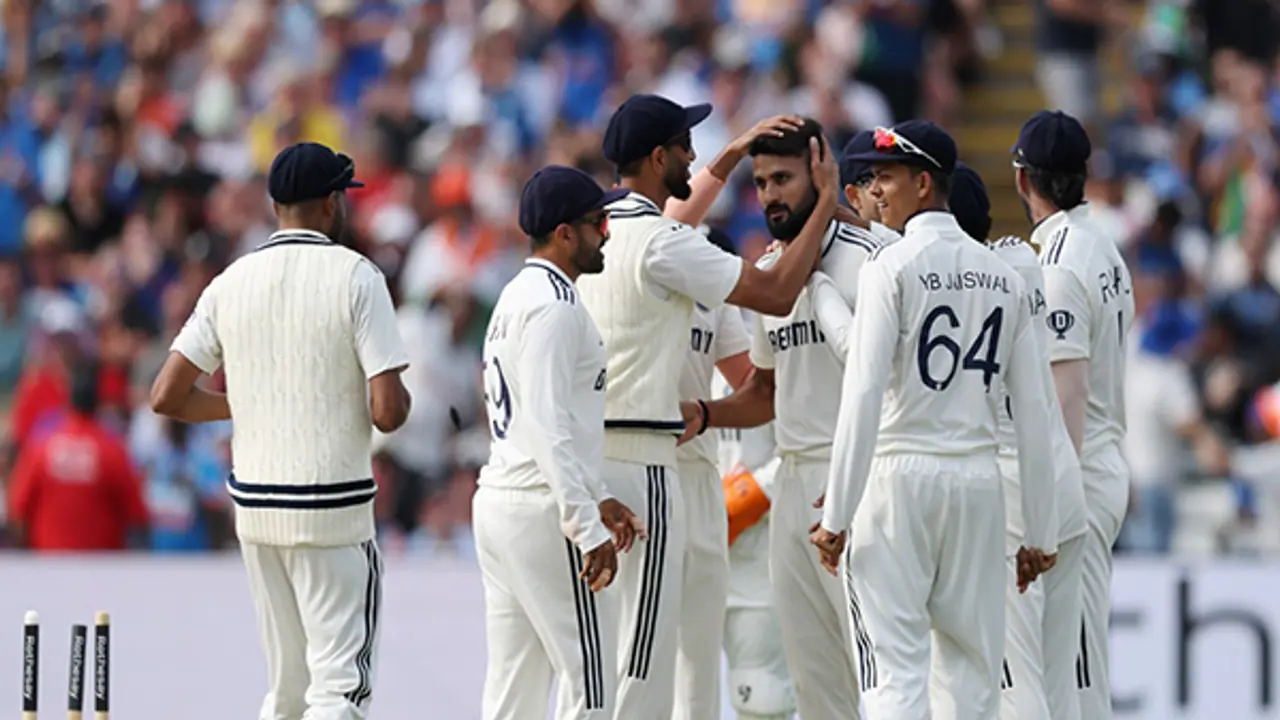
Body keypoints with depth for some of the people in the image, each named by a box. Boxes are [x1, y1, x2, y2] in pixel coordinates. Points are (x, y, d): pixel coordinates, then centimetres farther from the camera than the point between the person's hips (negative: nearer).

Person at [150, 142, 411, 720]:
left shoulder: (232, 282, 5)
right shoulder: (355, 276, -8)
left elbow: (166, 397, 3)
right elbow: (388, 412, -14)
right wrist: (400, 398, 9)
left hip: (253, 503, 5)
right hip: (334, 509, -5)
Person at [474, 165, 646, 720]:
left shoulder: (516, 298, 17)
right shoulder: (554, 304, -14)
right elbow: (549, 428, -22)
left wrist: (598, 499, 20)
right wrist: (588, 529, -24)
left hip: (496, 504, 10)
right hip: (541, 510, -10)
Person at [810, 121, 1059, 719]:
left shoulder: (893, 266, -6)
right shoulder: (1003, 277, 10)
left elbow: (864, 395, -13)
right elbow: (1033, 412, 9)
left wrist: (837, 514, -12)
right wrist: (1040, 533, 14)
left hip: (899, 474, -5)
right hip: (978, 479, 5)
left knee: (894, 669, -7)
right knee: (972, 670, 9)